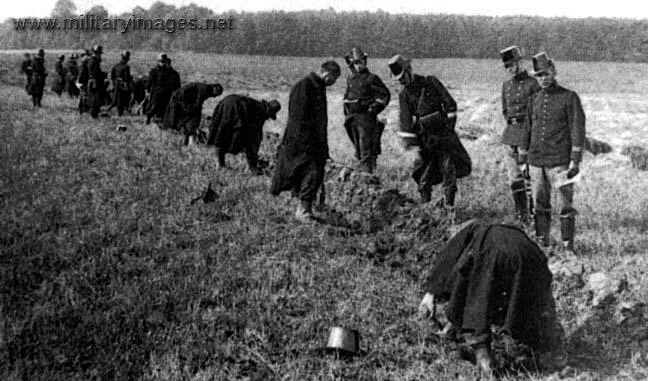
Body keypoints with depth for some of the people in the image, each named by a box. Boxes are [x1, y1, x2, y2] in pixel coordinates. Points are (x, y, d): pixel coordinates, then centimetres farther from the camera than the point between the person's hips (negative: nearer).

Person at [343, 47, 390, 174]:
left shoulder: (371, 78, -6)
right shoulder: (350, 79, 12)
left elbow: (384, 94, -5)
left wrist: (373, 109, -11)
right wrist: (346, 113, 15)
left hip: (366, 117, -6)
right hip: (352, 118, 6)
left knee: (366, 148, -10)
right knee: (358, 148, 15)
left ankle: (367, 172, -11)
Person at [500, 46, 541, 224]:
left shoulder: (532, 84, -6)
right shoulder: (506, 85, 13)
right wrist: (511, 126, 11)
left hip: (528, 134, -6)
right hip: (511, 135, 6)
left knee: (530, 176, -3)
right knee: (514, 177, 6)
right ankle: (520, 213, 15)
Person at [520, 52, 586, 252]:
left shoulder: (569, 97, -1)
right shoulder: (534, 100, 13)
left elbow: (578, 129, -5)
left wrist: (575, 160, -12)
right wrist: (522, 159, 15)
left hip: (560, 162, -4)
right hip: (536, 162, 5)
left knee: (565, 205, -3)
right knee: (540, 205, 9)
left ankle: (568, 246, 3)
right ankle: (542, 242, 18)